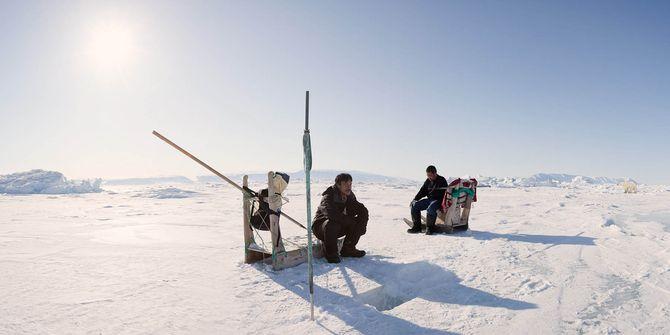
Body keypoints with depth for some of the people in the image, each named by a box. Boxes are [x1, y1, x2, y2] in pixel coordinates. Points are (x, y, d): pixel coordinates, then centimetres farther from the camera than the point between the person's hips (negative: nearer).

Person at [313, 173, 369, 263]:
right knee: (332, 224, -40)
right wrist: (350, 221, -35)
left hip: (339, 227, 7)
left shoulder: (349, 195, -4)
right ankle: (330, 253, -15)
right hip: (320, 227, -6)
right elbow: (331, 214, -43)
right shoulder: (328, 197, -25)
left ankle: (348, 249, 3)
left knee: (362, 218, -7)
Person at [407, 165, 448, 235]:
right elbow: (422, 191, 19)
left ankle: (430, 228, -22)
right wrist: (415, 199, 6)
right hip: (429, 199, 7)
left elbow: (445, 194, -12)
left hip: (438, 200, -7)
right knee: (414, 206, -9)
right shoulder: (428, 181, 14)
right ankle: (416, 227, -4)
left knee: (430, 209, -38)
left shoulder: (442, 180, -6)